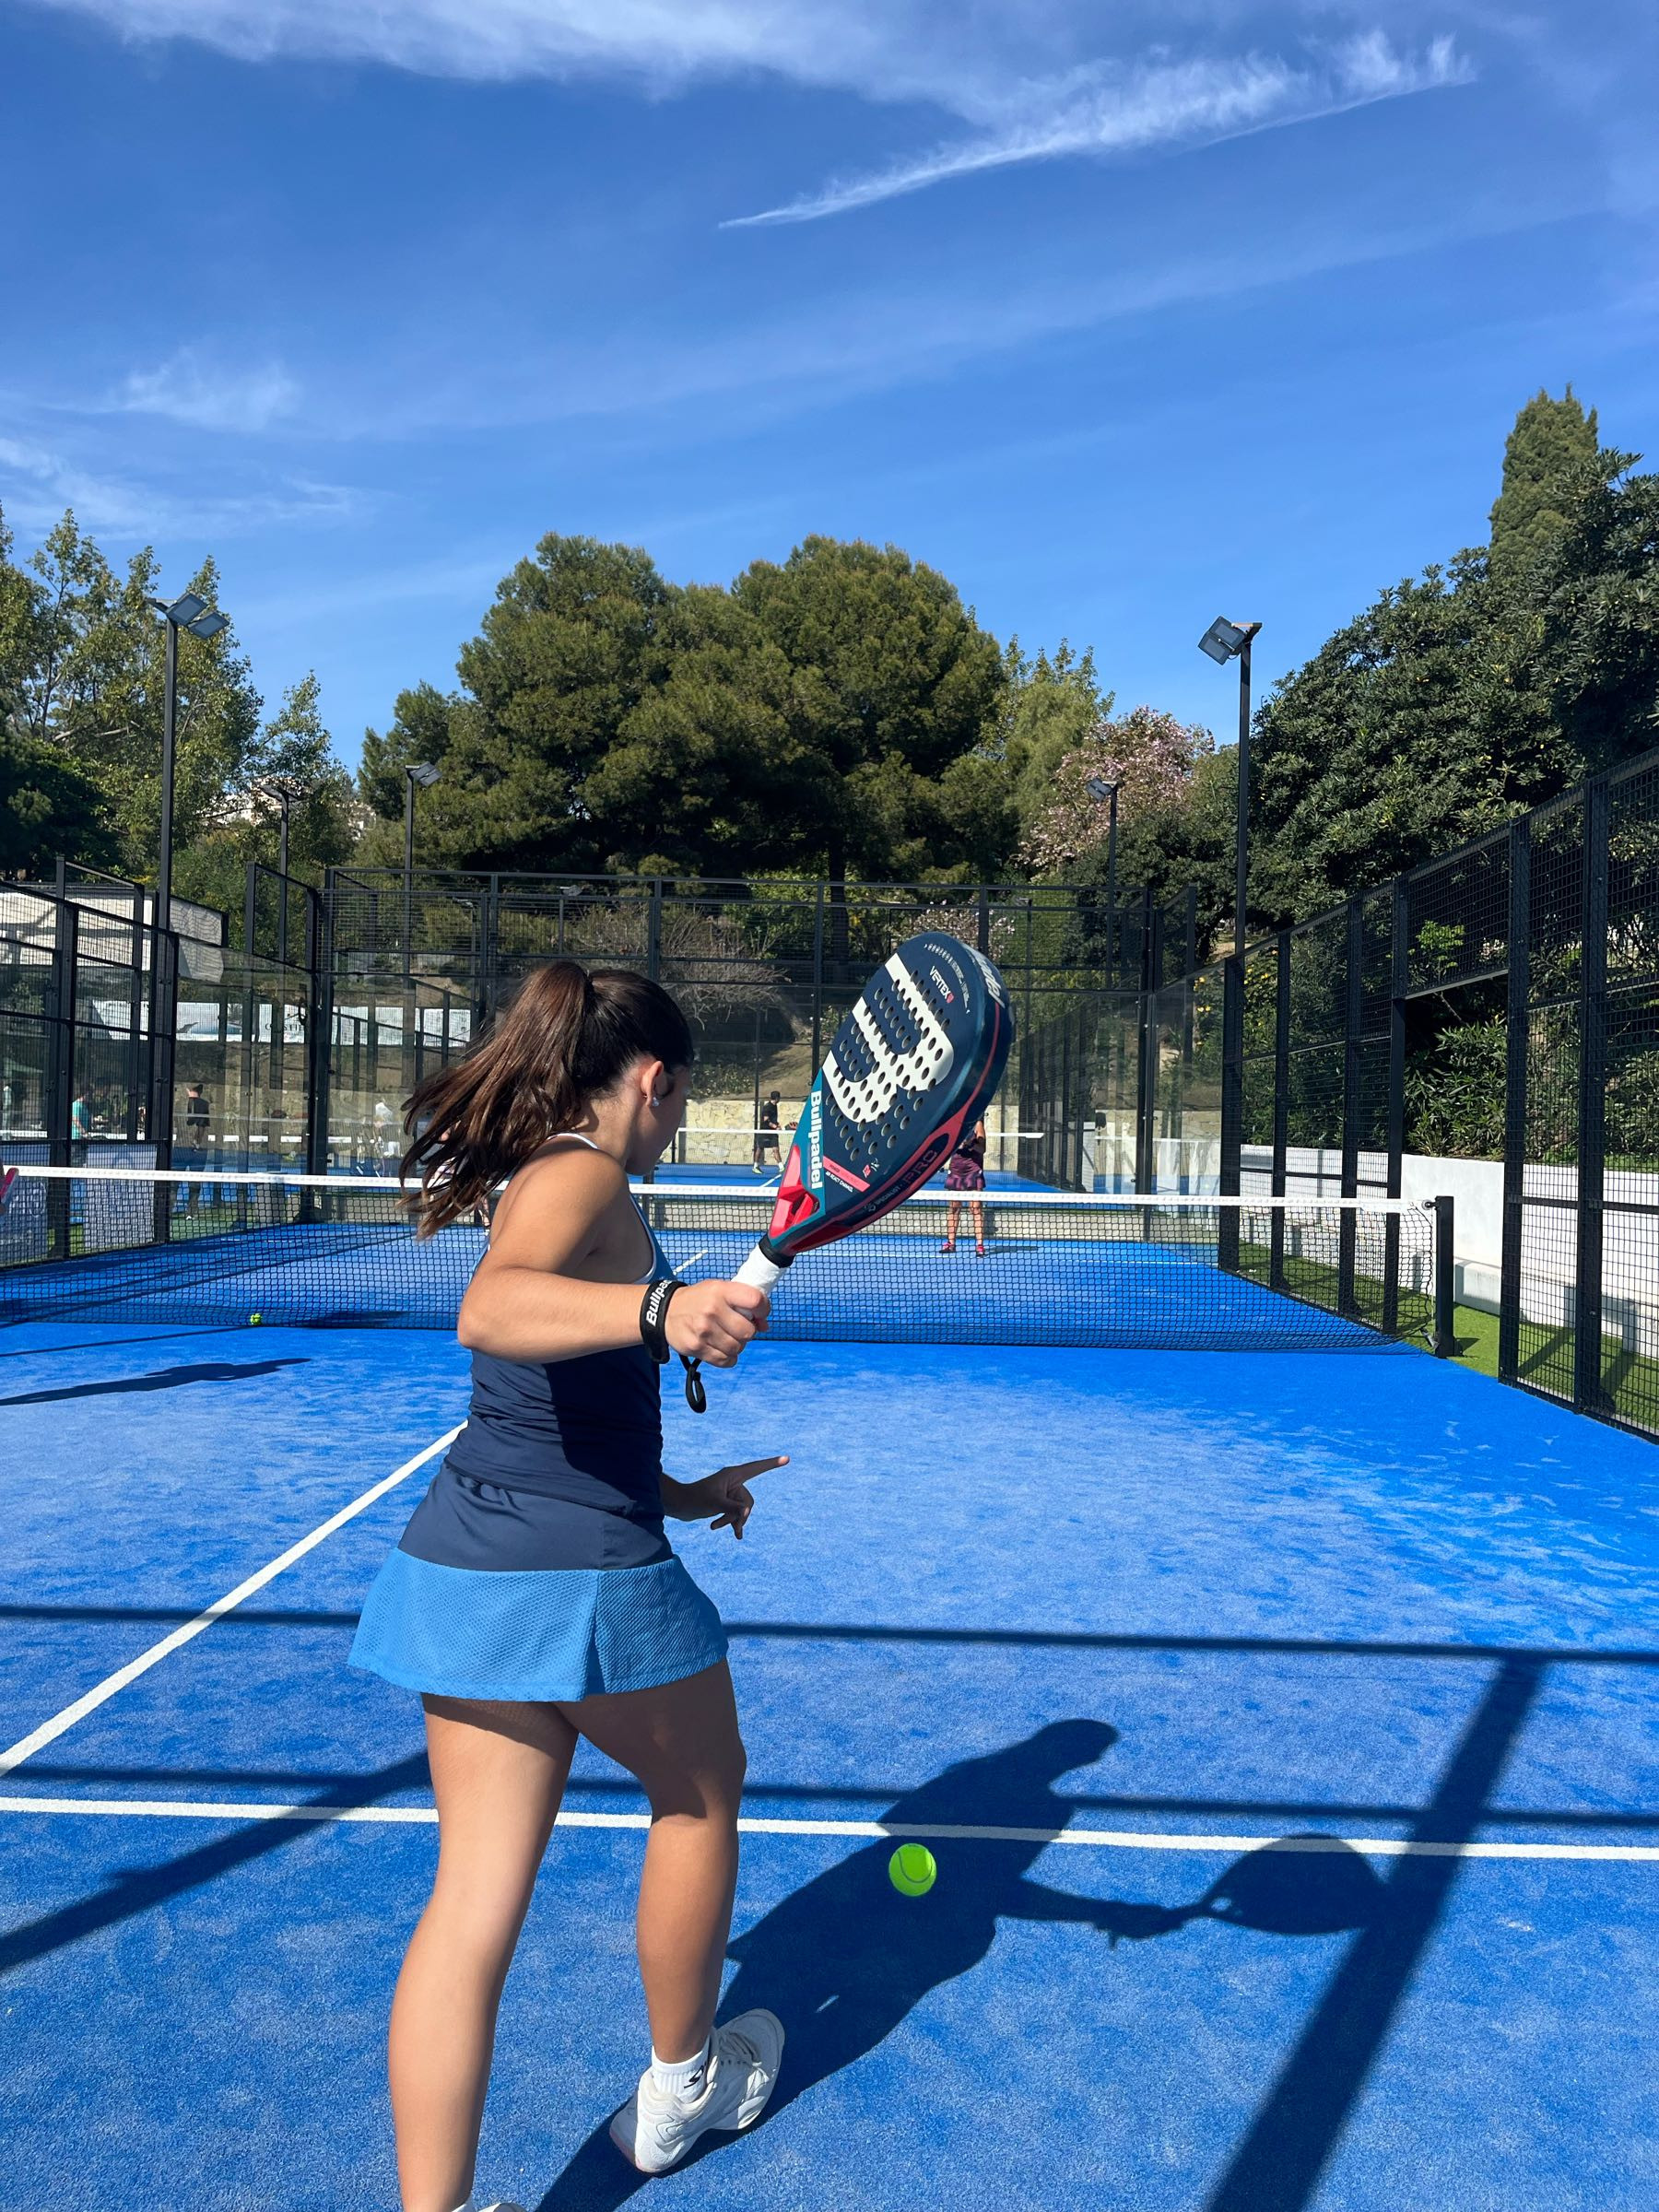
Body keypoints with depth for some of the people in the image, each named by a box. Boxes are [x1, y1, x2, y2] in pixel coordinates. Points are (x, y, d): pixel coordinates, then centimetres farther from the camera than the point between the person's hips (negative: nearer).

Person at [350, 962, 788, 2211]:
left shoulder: (538, 1175, 15)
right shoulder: (585, 1173, -14)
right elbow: (493, 1310, -37)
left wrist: (674, 1493, 30)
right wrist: (660, 1307, -53)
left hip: (460, 1571, 8)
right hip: (580, 1577, -8)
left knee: (474, 1896, 11)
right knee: (702, 1791, 19)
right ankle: (681, 2086, 40)